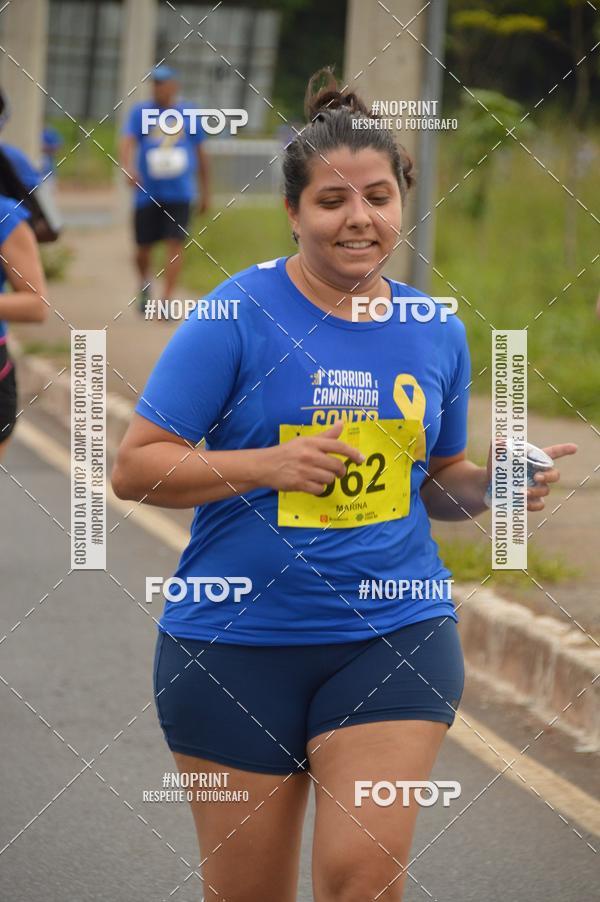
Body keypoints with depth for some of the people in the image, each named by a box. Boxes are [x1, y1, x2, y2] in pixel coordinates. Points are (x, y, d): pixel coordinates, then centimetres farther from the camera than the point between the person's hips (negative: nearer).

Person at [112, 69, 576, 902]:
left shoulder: (436, 333, 6)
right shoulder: (238, 316, -8)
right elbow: (133, 468, -9)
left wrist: (490, 483, -3)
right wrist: (268, 465, -21)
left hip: (394, 636, 2)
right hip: (237, 639, -2)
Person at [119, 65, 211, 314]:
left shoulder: (189, 114, 7)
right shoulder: (141, 112, 2)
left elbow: (201, 153, 15)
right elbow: (127, 141, -14)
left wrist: (206, 193, 17)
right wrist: (128, 167, -34)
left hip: (179, 193, 0)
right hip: (148, 193, 0)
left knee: (175, 244, -12)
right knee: (143, 247, 6)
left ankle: (167, 299, -11)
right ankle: (144, 284, 36)